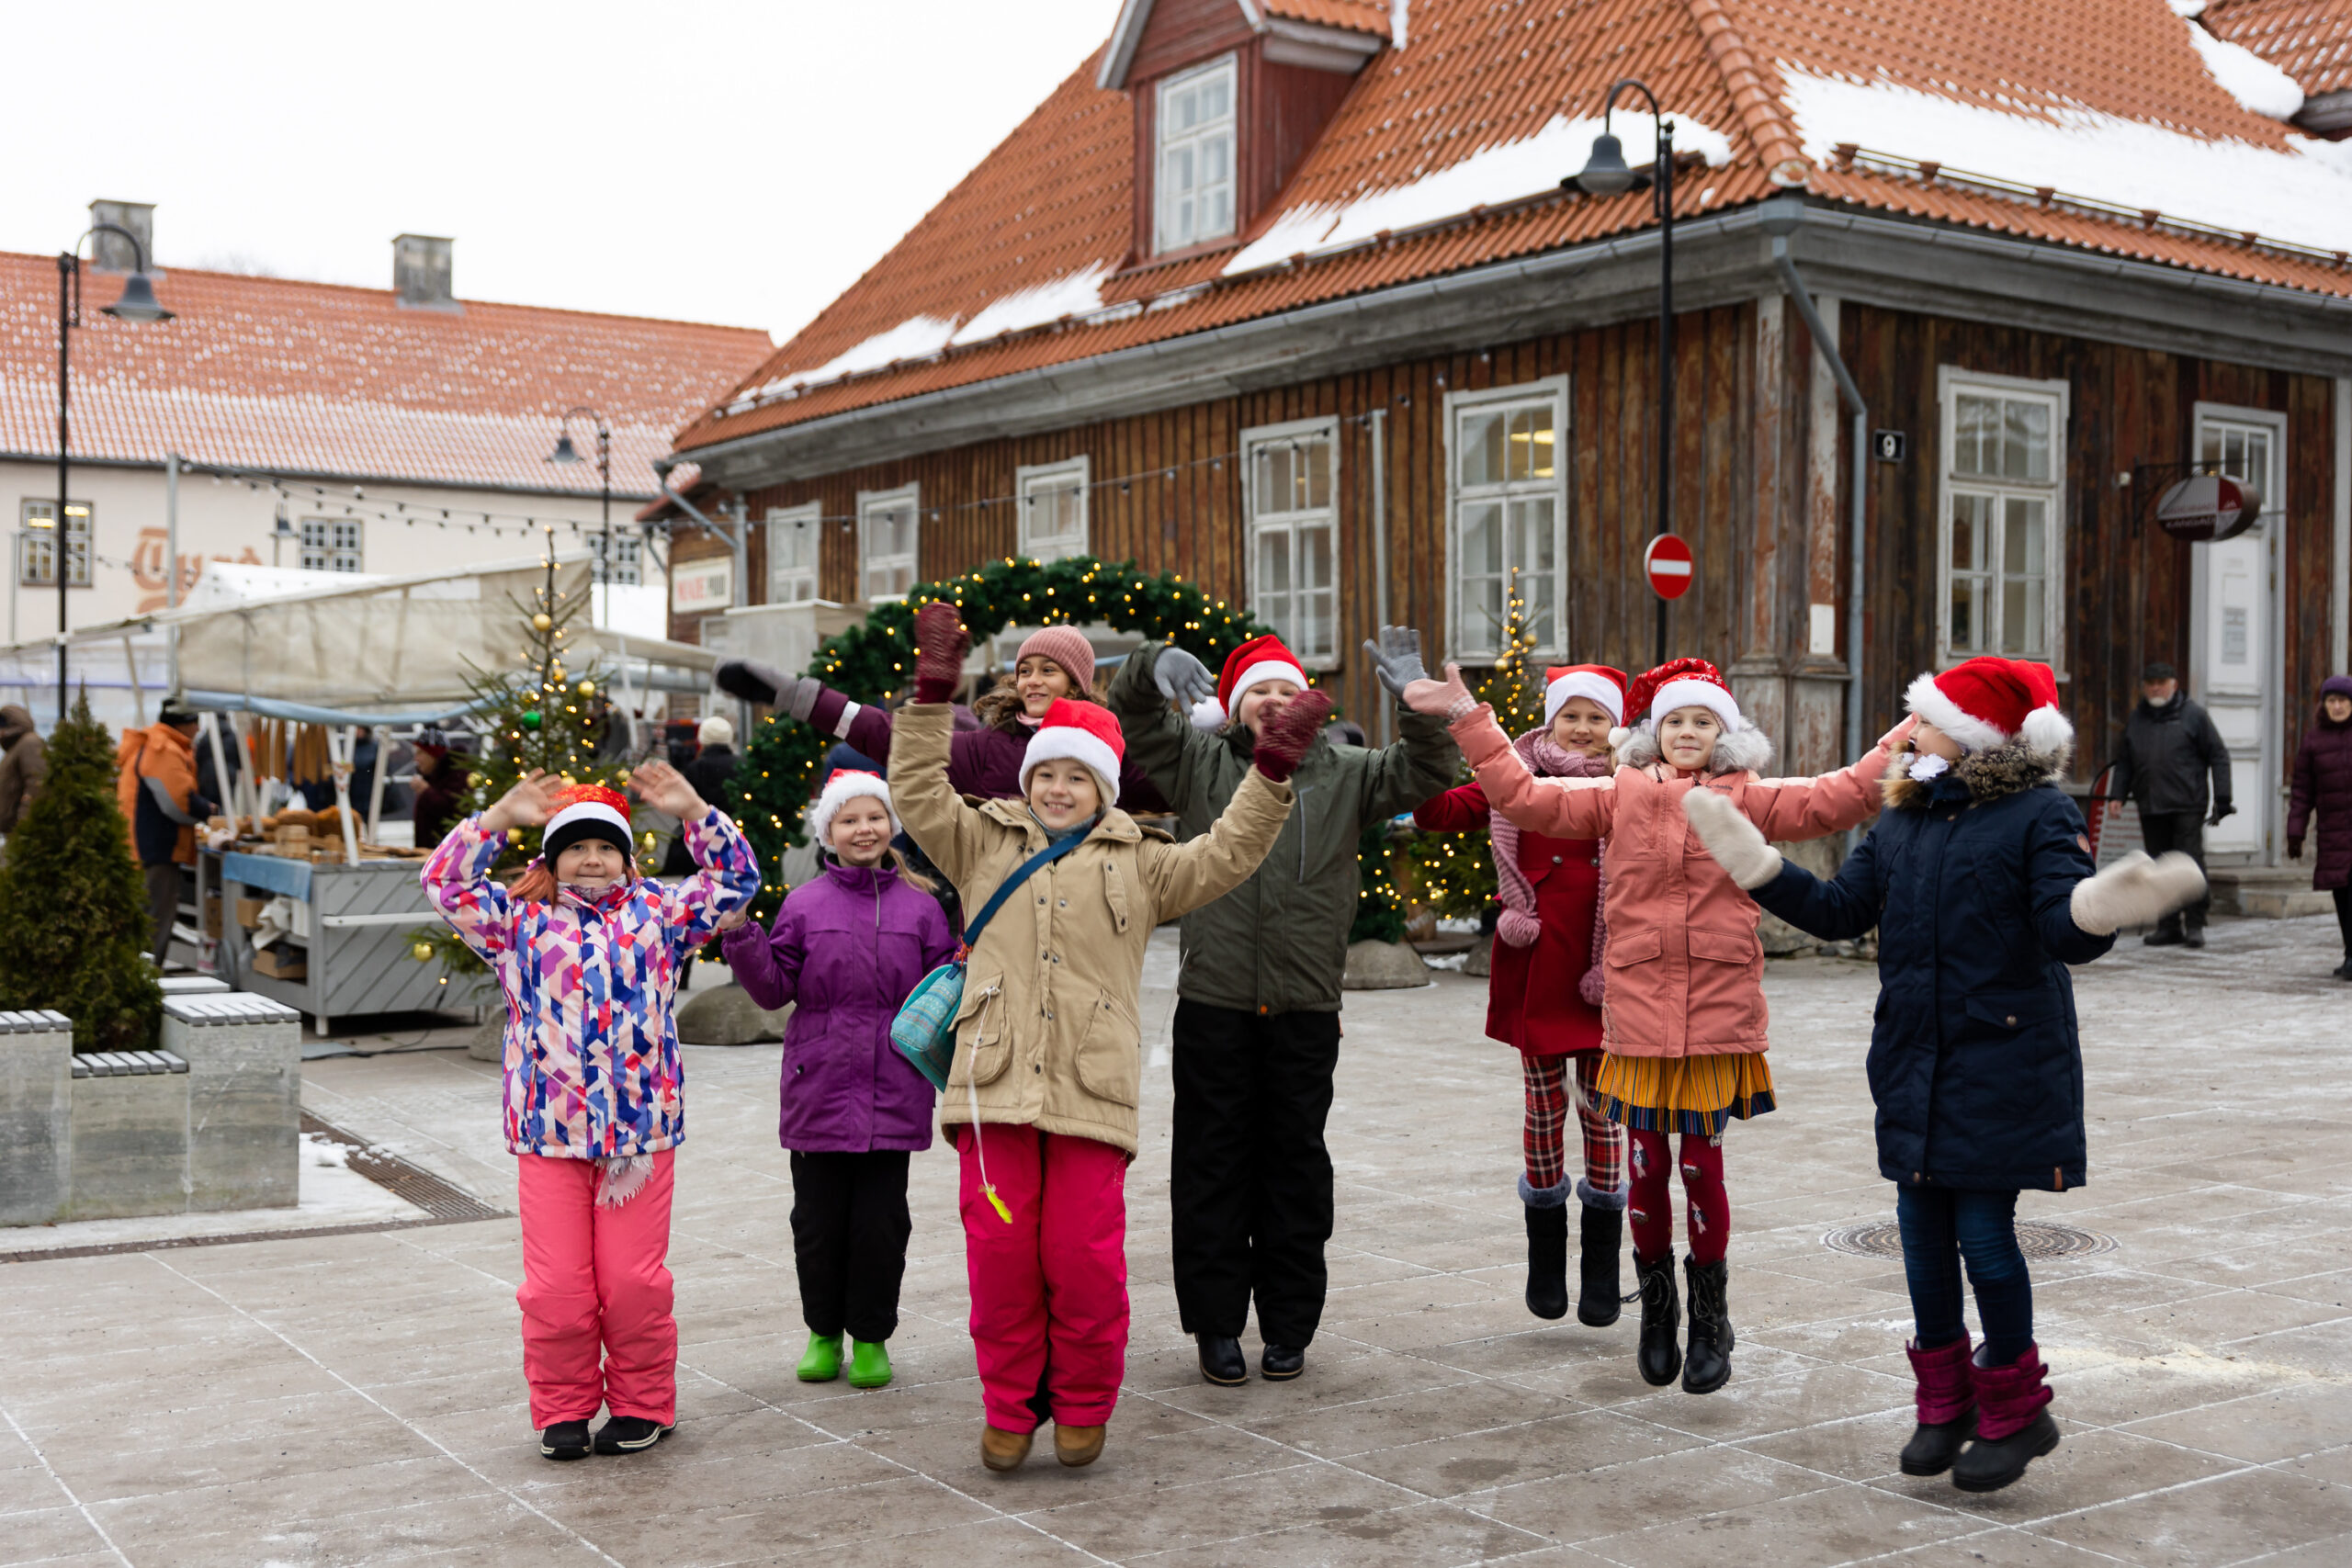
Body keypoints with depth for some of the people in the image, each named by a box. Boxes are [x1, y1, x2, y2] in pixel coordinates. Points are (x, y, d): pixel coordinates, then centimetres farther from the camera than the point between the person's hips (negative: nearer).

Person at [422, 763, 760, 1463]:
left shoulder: (656, 911, 11)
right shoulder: (520, 919, 9)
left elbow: (736, 880, 11)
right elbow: (445, 884, 2)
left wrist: (693, 811, -1)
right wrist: (499, 817, -7)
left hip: (641, 1129, 0)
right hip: (548, 1135, 0)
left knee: (634, 1281, 3)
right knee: (556, 1286, 2)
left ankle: (642, 1404, 19)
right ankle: (562, 1409, 19)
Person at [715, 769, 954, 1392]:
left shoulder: (919, 907, 6)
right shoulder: (804, 906, 4)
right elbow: (774, 988, 2)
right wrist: (739, 936, -11)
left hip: (892, 1094, 0)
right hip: (819, 1088, 0)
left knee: (881, 1219, 4)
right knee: (819, 1218, 8)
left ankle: (871, 1337, 19)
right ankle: (824, 1333, 25)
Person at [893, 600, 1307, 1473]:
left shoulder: (1138, 866, 17)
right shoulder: (985, 846, 17)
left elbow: (1225, 856, 11)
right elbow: (918, 795, 9)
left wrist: (1272, 771, 2)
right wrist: (933, 692, 2)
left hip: (1090, 1090, 0)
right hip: (995, 1083, 1)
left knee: (1085, 1261, -2)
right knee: (999, 1254, 0)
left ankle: (1084, 1407, 18)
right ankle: (1009, 1410, 16)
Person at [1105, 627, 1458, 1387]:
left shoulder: (1343, 774, 10)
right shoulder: (1200, 763, 9)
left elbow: (1424, 774, 3)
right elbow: (1130, 713, 5)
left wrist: (1418, 704, -13)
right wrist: (1157, 667, -16)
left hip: (1306, 1009, 1)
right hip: (1213, 1004, -1)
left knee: (1295, 1164, 8)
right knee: (1212, 1164, 4)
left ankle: (1289, 1324, 19)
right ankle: (1216, 1324, 15)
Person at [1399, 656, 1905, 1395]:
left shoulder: (1746, 800, 5)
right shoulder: (1619, 795, 7)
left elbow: (1832, 800, -1)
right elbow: (1522, 794, 7)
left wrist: (1900, 746, -10)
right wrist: (1468, 719, 5)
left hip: (1718, 1019, -1)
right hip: (1638, 1016, 1)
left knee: (1703, 1169, 4)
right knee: (1646, 1169, 5)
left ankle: (1711, 1320, 21)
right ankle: (1656, 1306, 26)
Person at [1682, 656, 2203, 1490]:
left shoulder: (2039, 816, -7)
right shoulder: (1901, 824, 11)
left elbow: (2062, 929, -16)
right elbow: (1839, 909, 12)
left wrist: (2098, 911, -39)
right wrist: (1756, 864, 6)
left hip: (2001, 1068, -6)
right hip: (1913, 1066, 6)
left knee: (1984, 1234, -3)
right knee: (1923, 1233, 10)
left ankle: (2015, 1411, 16)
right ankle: (1944, 1403, 26)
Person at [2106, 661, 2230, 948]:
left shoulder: (2194, 715, 2)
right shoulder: (2136, 719, 15)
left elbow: (2218, 756, 1)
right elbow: (2124, 761, 21)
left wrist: (2222, 798, -5)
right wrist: (2117, 795, 8)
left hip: (2186, 805, -4)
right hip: (2150, 806, 4)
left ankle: (2194, 924, 0)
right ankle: (2169, 926, 10)